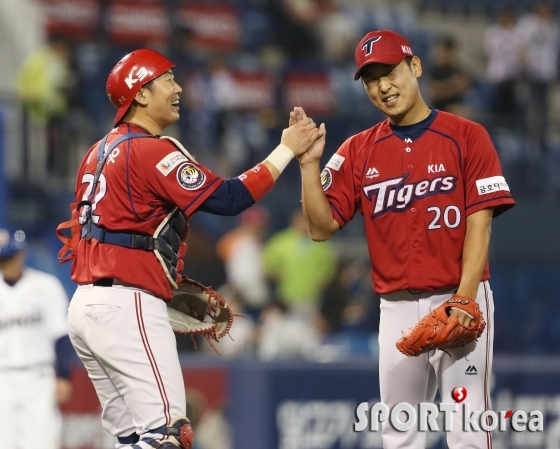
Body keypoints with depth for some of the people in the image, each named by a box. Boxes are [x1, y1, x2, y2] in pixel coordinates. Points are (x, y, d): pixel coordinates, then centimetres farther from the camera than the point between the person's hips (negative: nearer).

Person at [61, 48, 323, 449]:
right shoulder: (151, 149, -11)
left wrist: (168, 288, 20)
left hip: (85, 305, 10)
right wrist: (287, 150, -9)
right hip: (127, 309, -10)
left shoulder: (101, 151, 18)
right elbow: (226, 199, -17)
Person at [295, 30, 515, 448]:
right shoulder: (357, 151, 9)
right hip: (396, 307, 4)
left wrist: (464, 299, -18)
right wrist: (309, 162, -8)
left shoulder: (466, 136, -2)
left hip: (459, 299, -4)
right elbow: (322, 226, 6)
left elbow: (480, 222, -8)